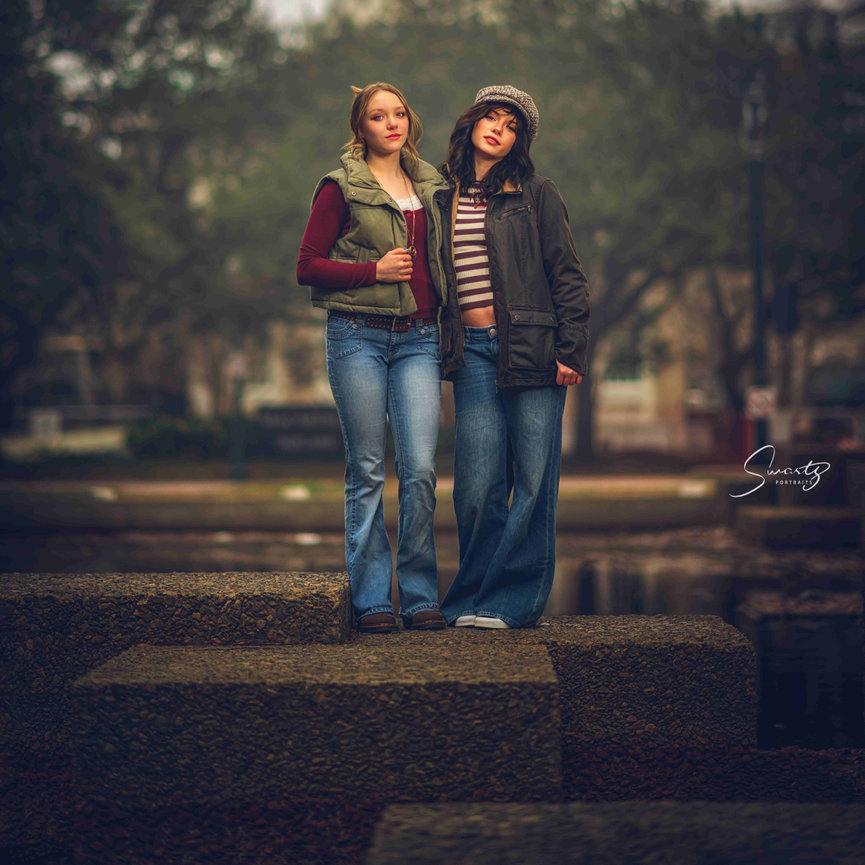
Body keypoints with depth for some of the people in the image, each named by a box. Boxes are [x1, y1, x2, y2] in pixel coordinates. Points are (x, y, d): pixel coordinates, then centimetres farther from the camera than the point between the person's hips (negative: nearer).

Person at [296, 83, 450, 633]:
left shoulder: (429, 186, 16)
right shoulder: (341, 188, 1)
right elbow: (307, 267, -2)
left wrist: (445, 326, 15)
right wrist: (375, 269, -11)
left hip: (418, 339, 3)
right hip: (359, 335, -3)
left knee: (421, 469, -6)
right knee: (367, 471, 0)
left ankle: (420, 597, 3)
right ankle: (371, 599, 6)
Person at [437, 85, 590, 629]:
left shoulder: (536, 195, 4)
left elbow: (567, 278, 2)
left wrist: (570, 354, -5)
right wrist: (436, 349, 14)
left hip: (531, 347, -2)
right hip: (472, 351, 2)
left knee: (534, 481, -2)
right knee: (479, 484, -4)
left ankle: (513, 600, 8)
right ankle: (476, 601, 10)